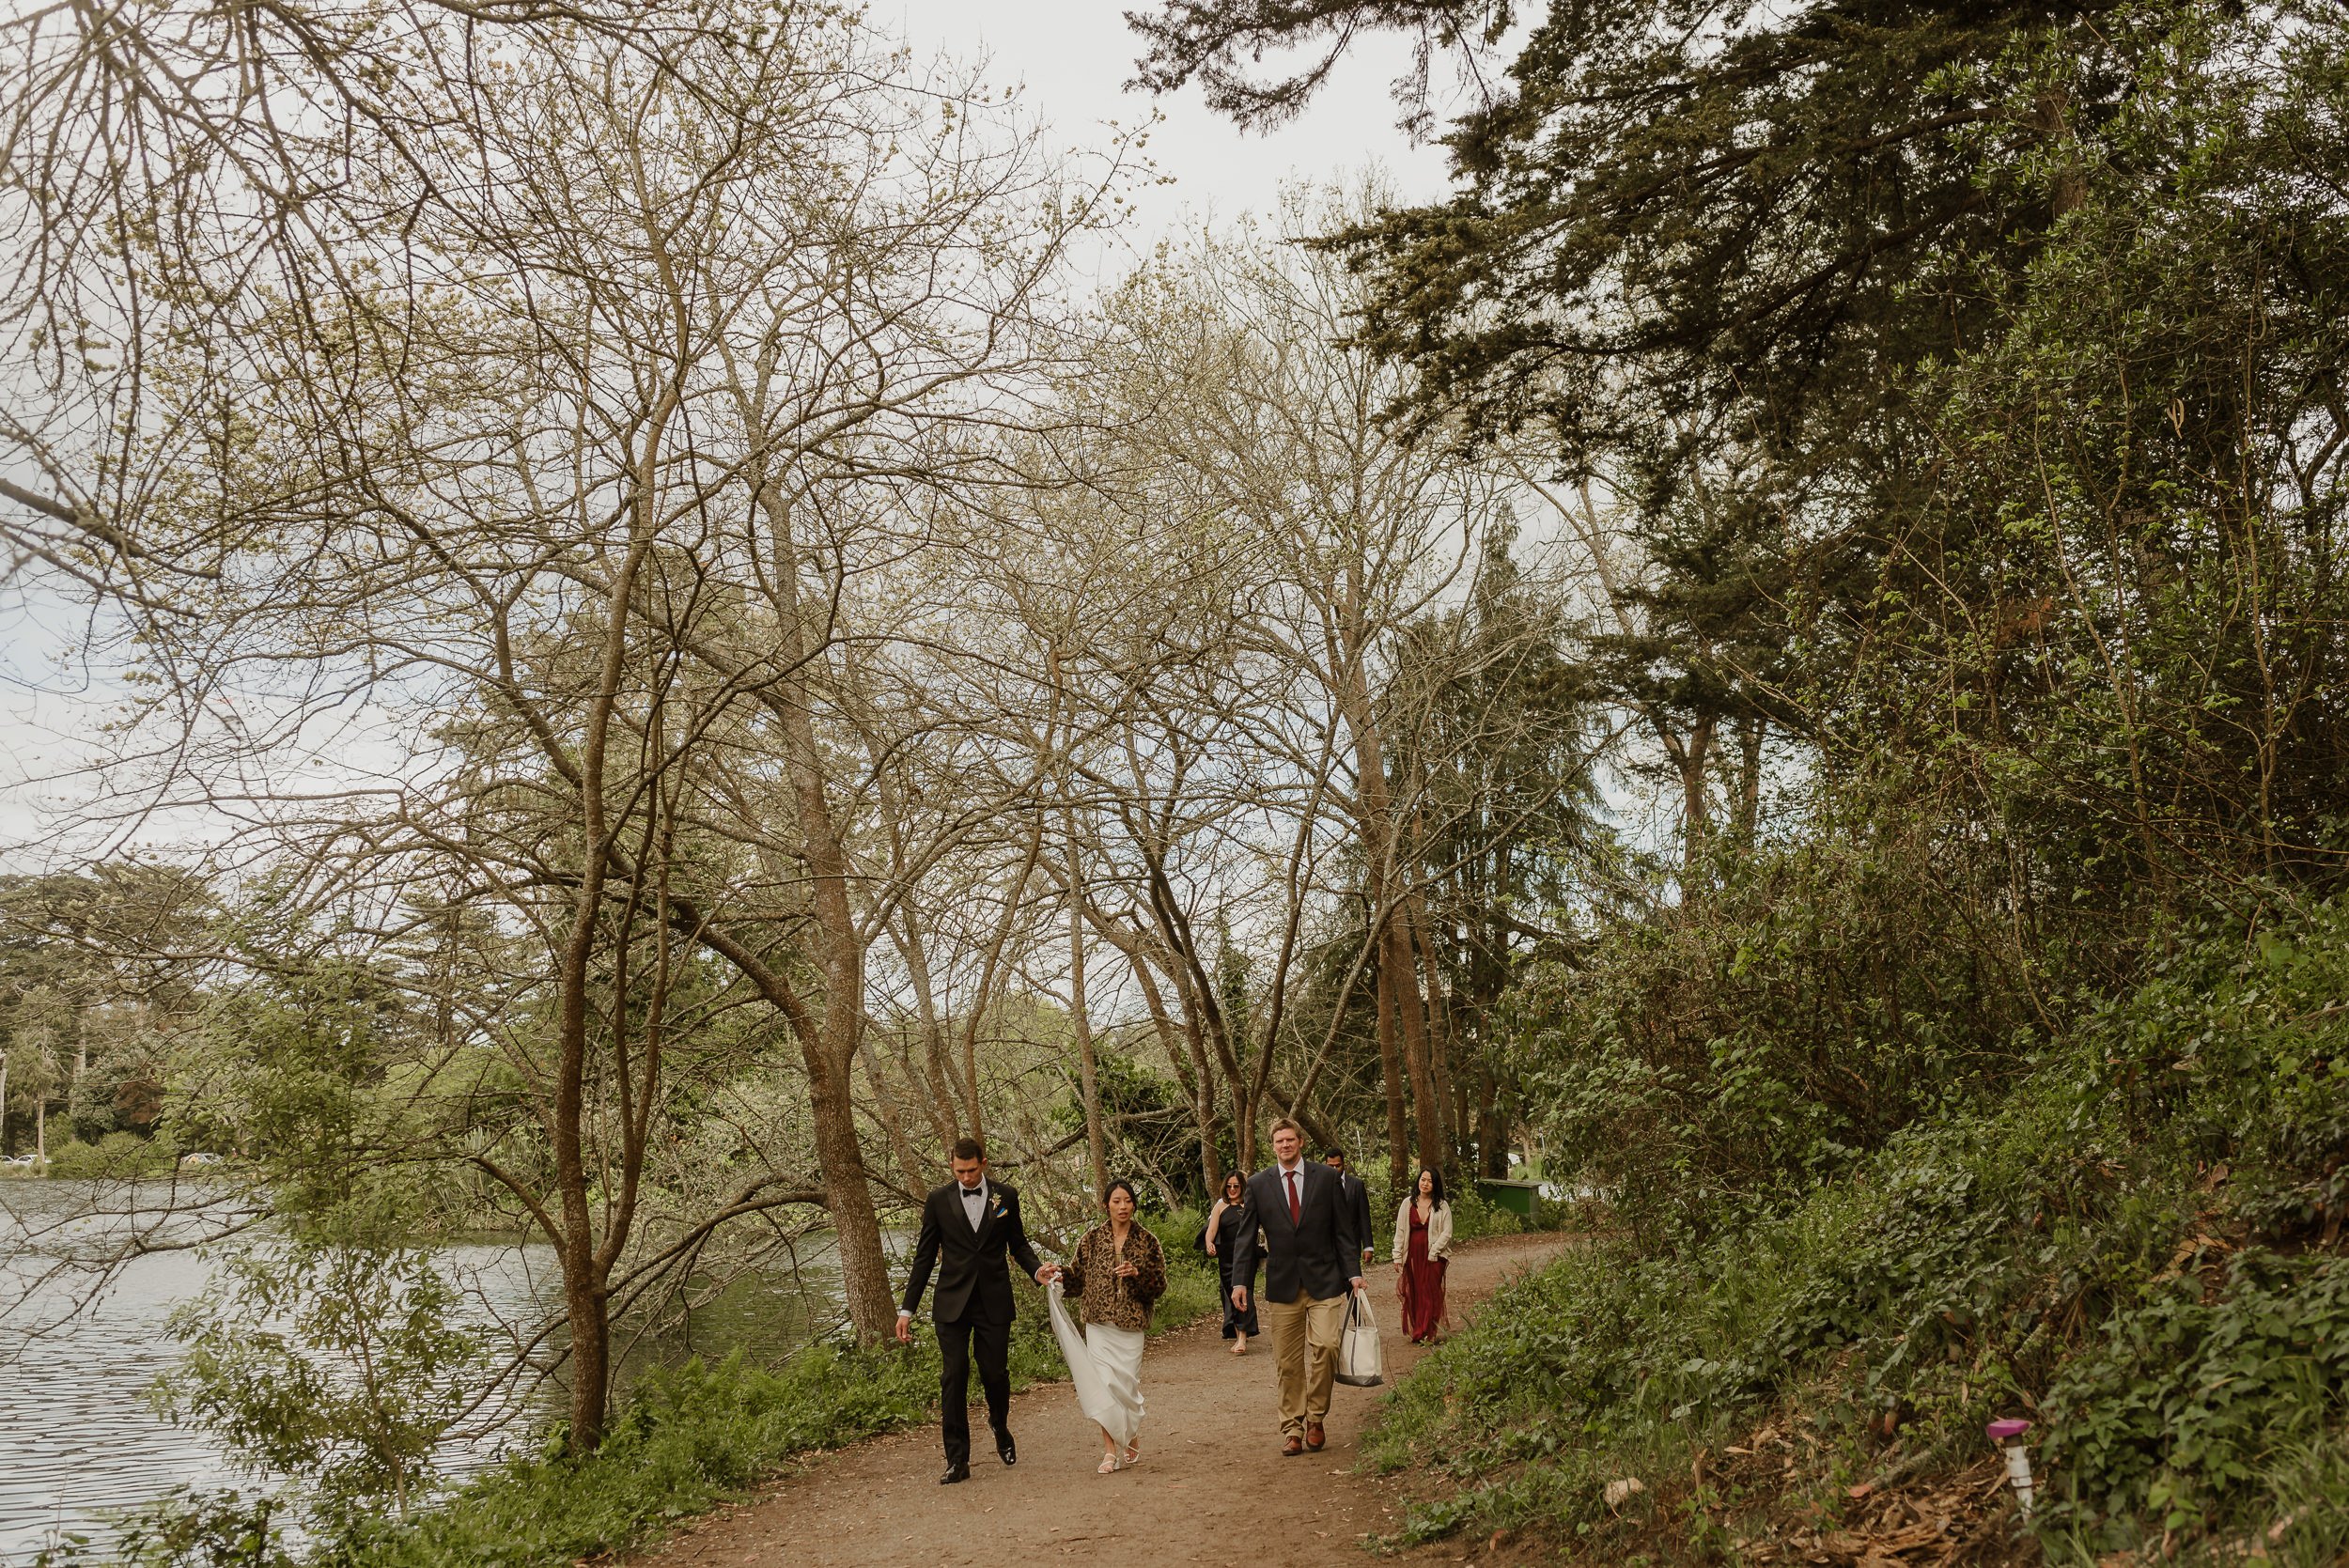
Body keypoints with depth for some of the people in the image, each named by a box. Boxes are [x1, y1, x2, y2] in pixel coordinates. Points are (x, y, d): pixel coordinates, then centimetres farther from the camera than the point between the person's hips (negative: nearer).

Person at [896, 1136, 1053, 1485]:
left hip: (993, 1301, 0)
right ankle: (957, 1460, 2)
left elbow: (1018, 1244, 13)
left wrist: (1036, 1270, -9)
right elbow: (924, 1257, 5)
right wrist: (907, 1309, 2)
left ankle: (1001, 1430, 33)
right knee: (953, 1378, -4)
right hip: (952, 1303, 0)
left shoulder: (1005, 1197, 4)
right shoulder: (938, 1201, 2)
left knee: (995, 1373, 2)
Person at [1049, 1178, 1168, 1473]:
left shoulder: (1146, 1241, 2)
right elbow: (1076, 1276, 9)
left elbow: (1159, 1285, 2)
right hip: (1099, 1324, 1)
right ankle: (1111, 1450, 0)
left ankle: (1132, 1440, 27)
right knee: (1104, 1384, -7)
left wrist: (1138, 1273, -16)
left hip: (1131, 1326, -1)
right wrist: (1057, 1274, -11)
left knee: (1127, 1384, 3)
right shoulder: (1092, 1239, 4)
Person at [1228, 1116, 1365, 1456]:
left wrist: (1353, 1272, -1)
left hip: (1324, 1281, -1)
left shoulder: (1326, 1177, 3)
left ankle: (1316, 1418, 4)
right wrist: (1240, 1281, -3)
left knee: (1325, 1345, -15)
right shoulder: (1258, 1184, 4)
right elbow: (1246, 1237, 5)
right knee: (1288, 1363, 3)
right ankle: (1292, 1429, 15)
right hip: (1282, 1285, 1)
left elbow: (1343, 1228, 6)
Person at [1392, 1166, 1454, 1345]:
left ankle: (1428, 1333, -1)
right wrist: (1397, 1256, 2)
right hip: (1412, 1254, 2)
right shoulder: (1408, 1203, 7)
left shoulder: (1442, 1206, 2)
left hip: (1433, 1256, -2)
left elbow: (1447, 1232, -2)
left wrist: (1433, 1252, -11)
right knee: (1413, 1294, 2)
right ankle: (1415, 1331, 10)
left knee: (1431, 1293, -4)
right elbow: (1400, 1231, 7)